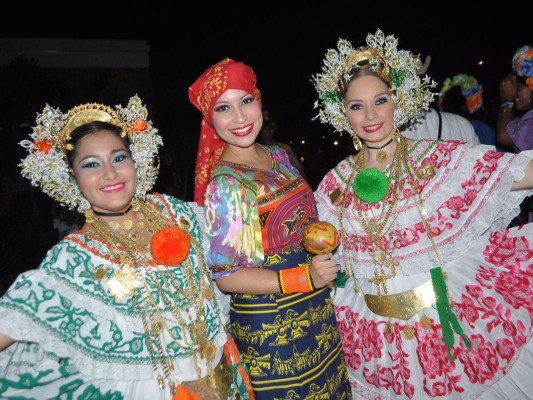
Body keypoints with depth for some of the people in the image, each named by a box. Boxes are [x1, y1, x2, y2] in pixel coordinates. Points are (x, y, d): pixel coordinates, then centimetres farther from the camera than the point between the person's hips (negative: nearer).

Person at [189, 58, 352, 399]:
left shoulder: (280, 156, 0)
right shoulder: (224, 184, -21)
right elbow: (225, 276, -19)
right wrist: (305, 277, -24)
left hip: (318, 308, 7)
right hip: (271, 325, -6)